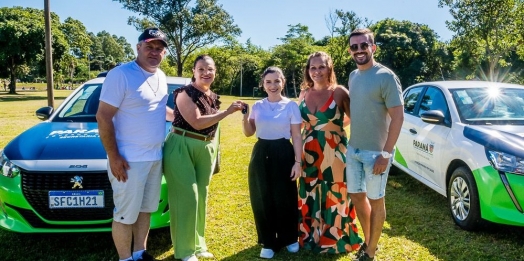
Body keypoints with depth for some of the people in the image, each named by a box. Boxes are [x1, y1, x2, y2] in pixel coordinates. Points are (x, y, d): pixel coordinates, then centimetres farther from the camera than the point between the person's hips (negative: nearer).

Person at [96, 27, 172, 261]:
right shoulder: (120, 75, -15)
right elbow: (103, 117, -16)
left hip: (155, 157, 8)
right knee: (125, 214, 2)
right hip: (129, 159, -8)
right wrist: (113, 156, -19)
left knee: (145, 209, 18)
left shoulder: (161, 77, 9)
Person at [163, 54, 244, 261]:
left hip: (204, 149, 7)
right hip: (181, 147, -7)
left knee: (201, 197, 12)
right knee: (187, 197, -6)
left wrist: (214, 156, 18)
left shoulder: (213, 97, 10)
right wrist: (227, 112, -20)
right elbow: (197, 122, -21)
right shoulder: (185, 93, -11)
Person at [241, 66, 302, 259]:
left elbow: (297, 137, -2)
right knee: (262, 200, 5)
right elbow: (248, 133, 11)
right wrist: (244, 116, -6)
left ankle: (289, 238, 27)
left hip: (283, 154, -3)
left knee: (284, 199, 4)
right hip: (261, 154, 3)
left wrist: (298, 162, -8)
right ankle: (268, 243, 20)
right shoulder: (258, 106, 7)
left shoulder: (291, 106, -3)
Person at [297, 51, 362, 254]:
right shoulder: (304, 93, 6)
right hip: (309, 153, 5)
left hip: (334, 153, -4)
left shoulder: (339, 92, -8)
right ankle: (311, 237, 30)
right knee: (310, 196, 13)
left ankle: (336, 240, 23)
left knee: (334, 196, 5)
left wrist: (334, 126, -9)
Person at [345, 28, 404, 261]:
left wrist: (386, 153, -19)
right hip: (353, 149, 7)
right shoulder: (353, 76, 8)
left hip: (375, 152, -7)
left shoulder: (385, 76, -14)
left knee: (375, 200, 8)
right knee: (357, 196, 16)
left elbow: (398, 117, -16)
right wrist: (350, 143, 10)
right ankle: (367, 240, 37)